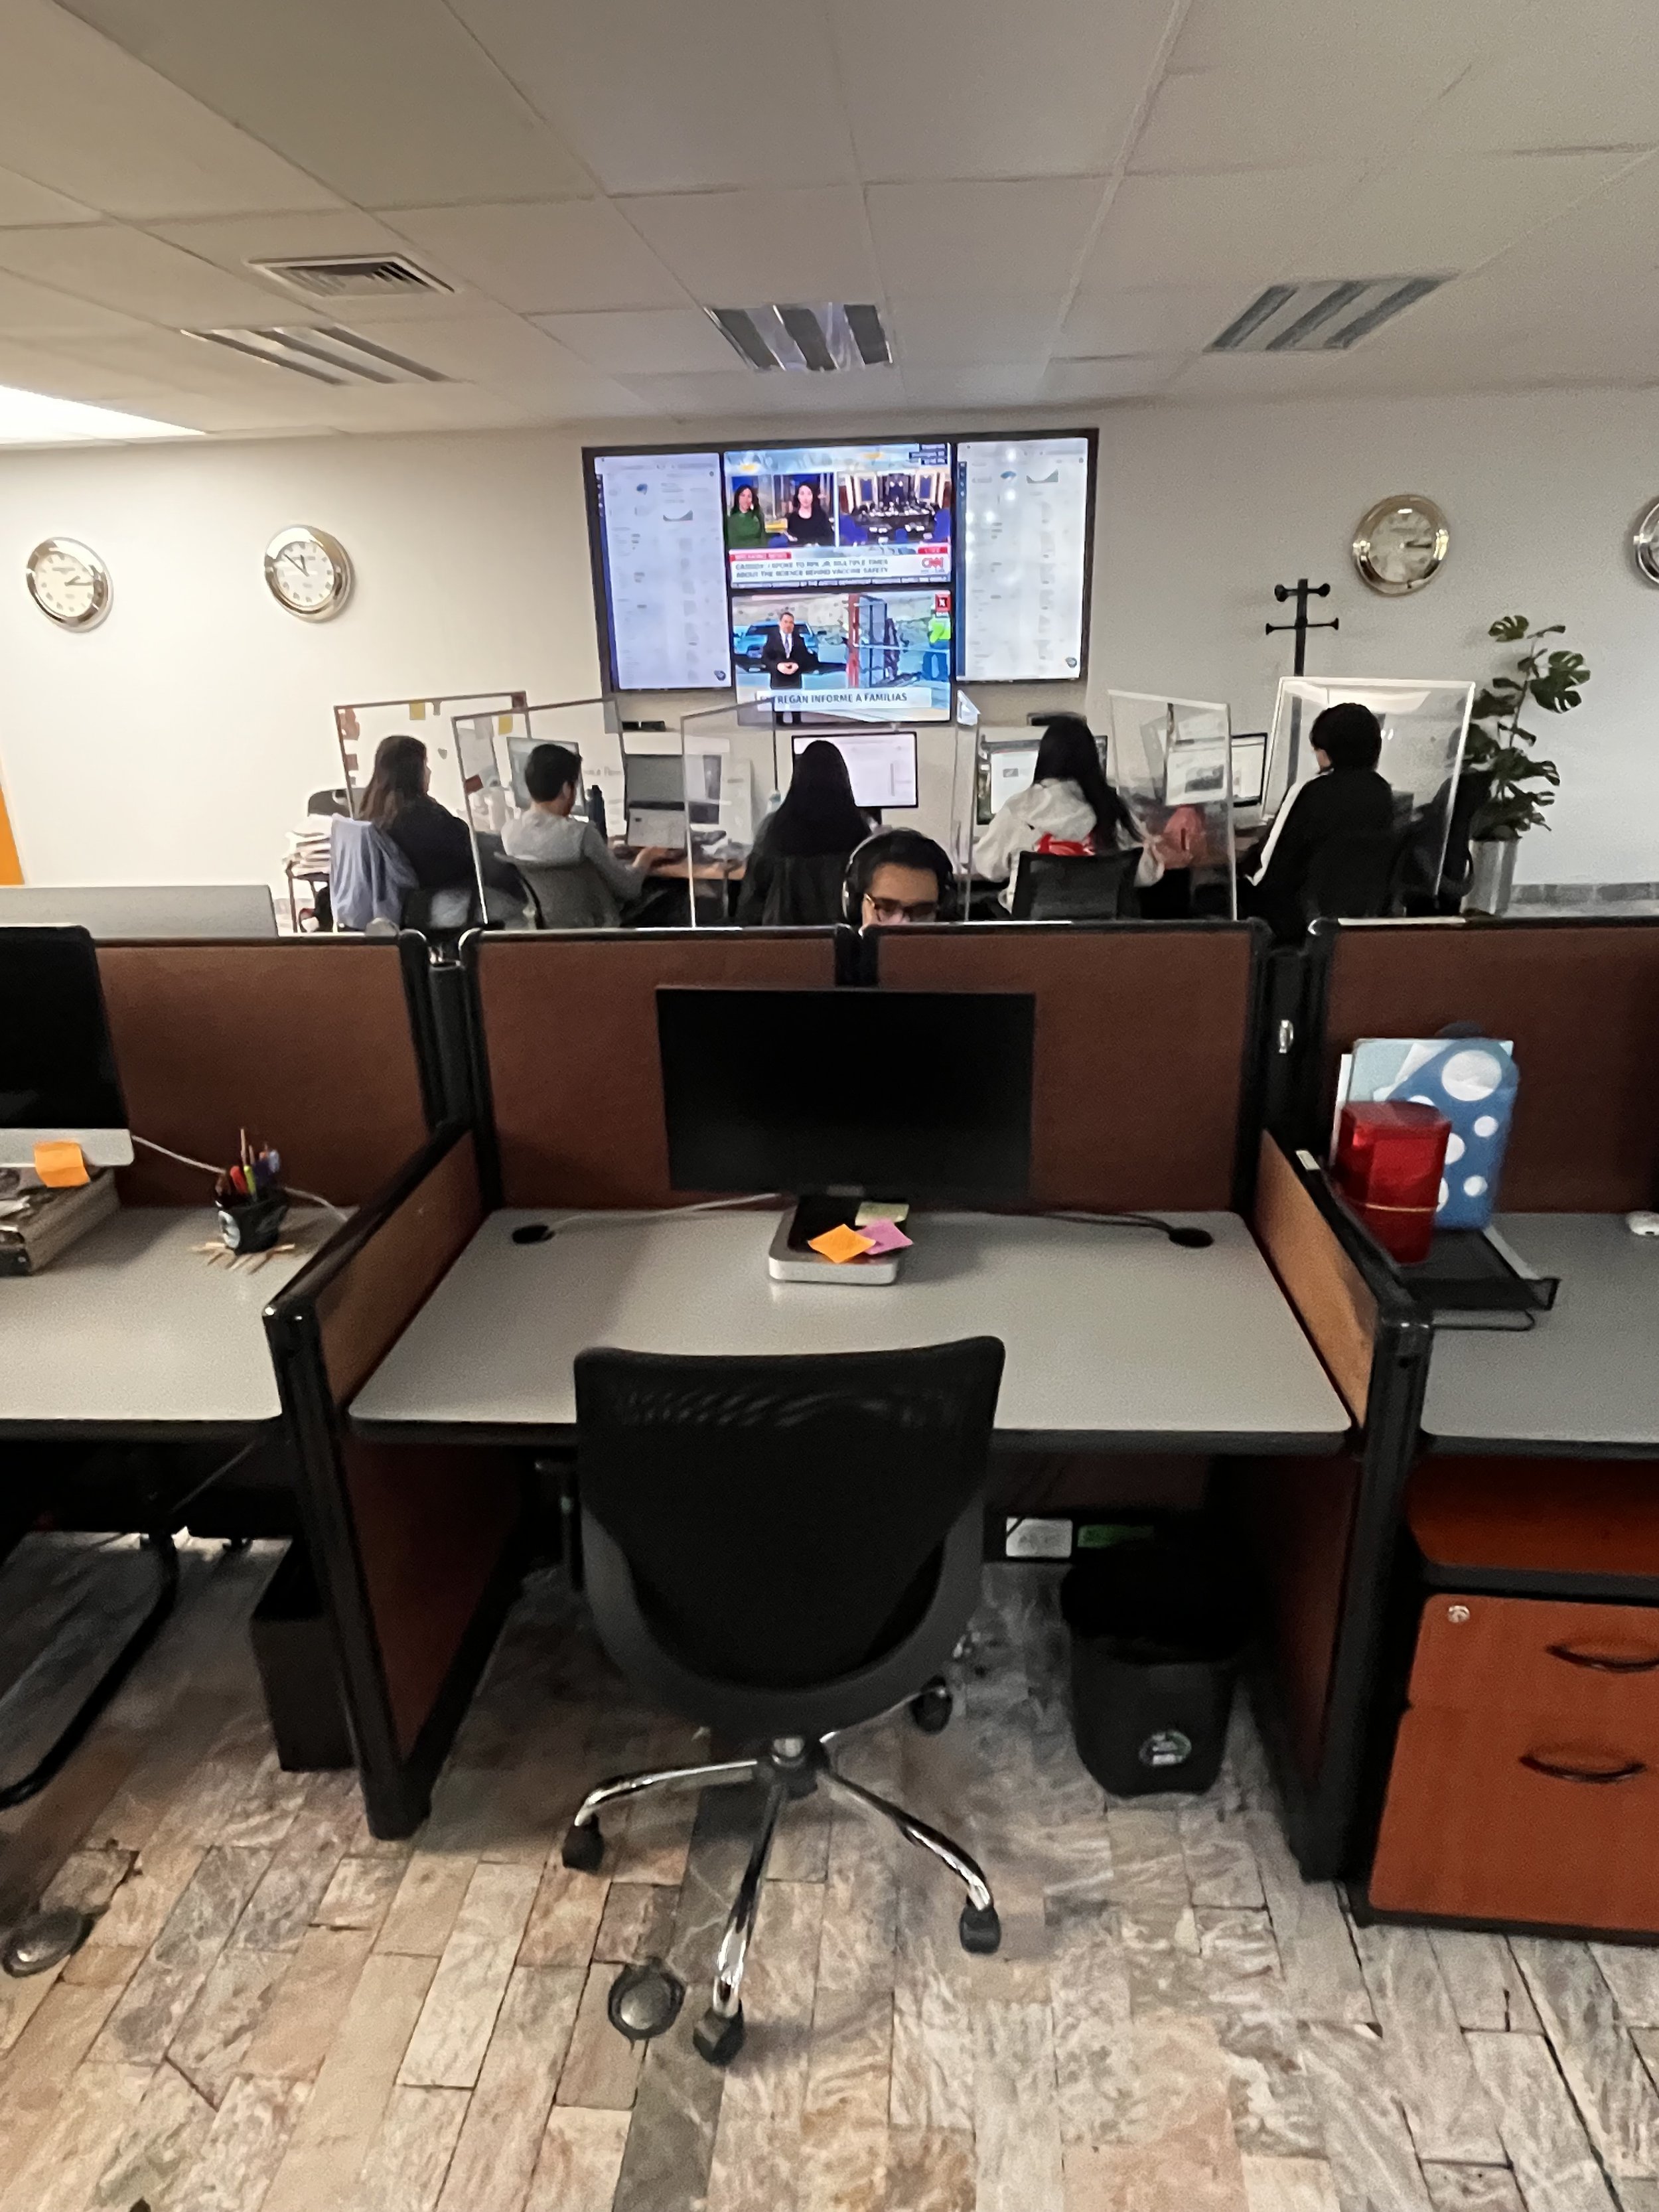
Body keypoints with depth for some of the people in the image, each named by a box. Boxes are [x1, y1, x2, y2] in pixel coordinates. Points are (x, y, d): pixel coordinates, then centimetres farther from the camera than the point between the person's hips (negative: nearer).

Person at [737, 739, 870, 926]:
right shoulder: (856, 828, -8)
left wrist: (748, 925, 13)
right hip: (843, 925, -1)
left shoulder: (775, 826, -5)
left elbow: (755, 887, 2)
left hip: (785, 926, 1)